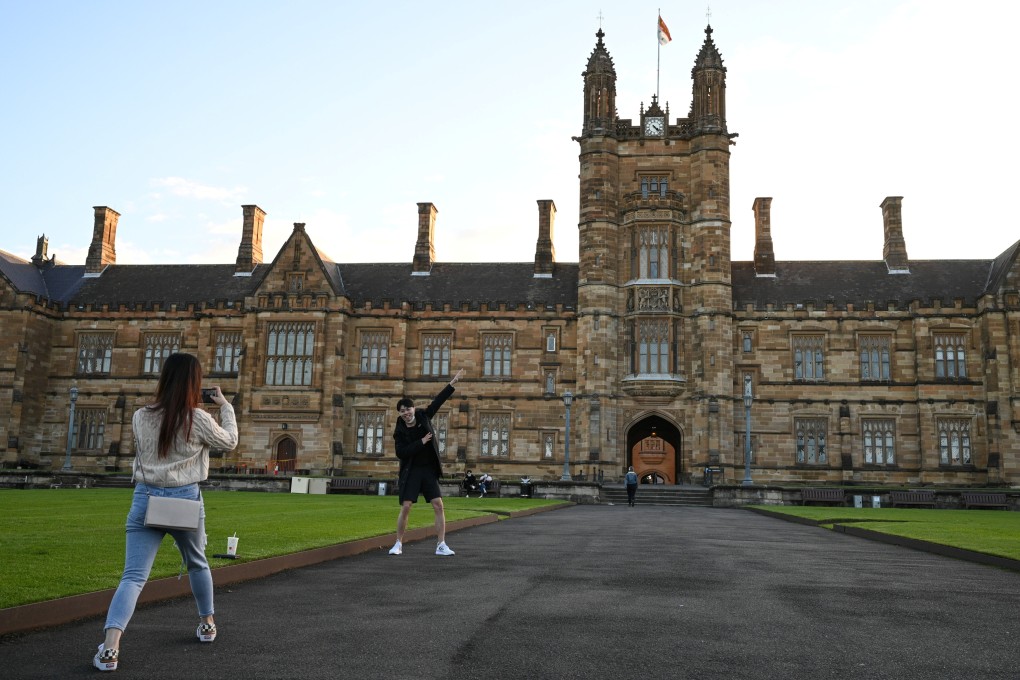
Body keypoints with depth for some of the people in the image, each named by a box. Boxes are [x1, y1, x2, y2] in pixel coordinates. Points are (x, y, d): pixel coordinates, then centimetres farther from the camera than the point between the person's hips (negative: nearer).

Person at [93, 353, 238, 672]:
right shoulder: (198, 420, -9)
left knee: (133, 576, -2)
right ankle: (207, 624, 38)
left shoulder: (140, 417, -1)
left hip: (146, 499, 1)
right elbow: (230, 442, 6)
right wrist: (225, 405, 16)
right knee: (197, 564, 23)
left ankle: (110, 647, -19)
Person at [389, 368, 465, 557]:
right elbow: (401, 452, -18)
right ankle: (398, 544, 10)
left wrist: (452, 383, 8)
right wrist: (421, 442, -19)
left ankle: (441, 545, -1)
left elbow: (438, 401, 8)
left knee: (438, 506, -5)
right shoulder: (399, 431, -6)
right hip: (410, 472, -3)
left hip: (429, 470, 3)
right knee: (405, 507, -7)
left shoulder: (423, 417, 2)